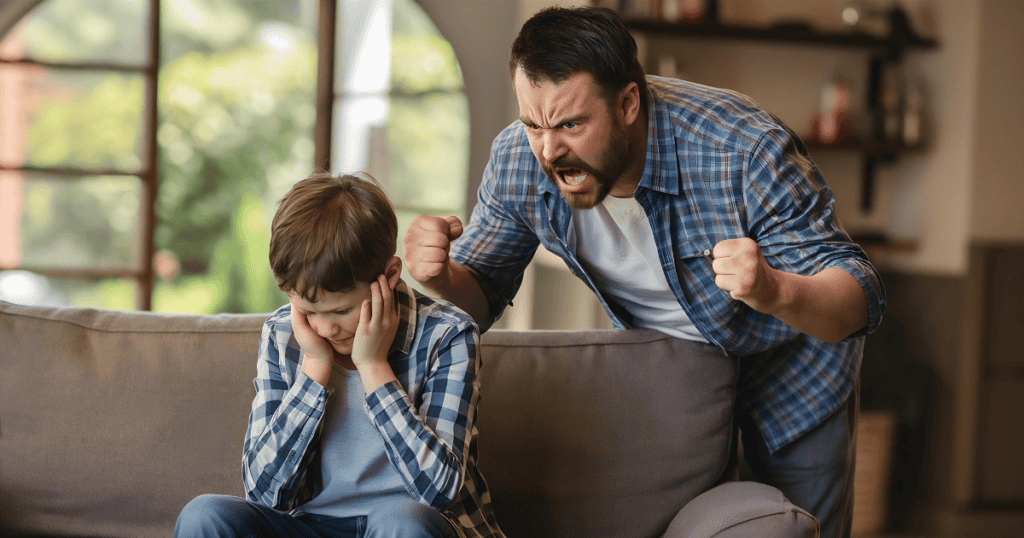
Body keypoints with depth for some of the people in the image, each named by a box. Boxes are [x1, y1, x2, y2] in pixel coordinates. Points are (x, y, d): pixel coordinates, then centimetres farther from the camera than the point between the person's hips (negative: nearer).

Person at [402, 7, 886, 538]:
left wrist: (775, 292, -57)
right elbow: (480, 293, -12)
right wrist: (442, 278, -37)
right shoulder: (518, 161, -24)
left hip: (790, 365, -3)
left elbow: (860, 297, -34)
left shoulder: (746, 151, -37)